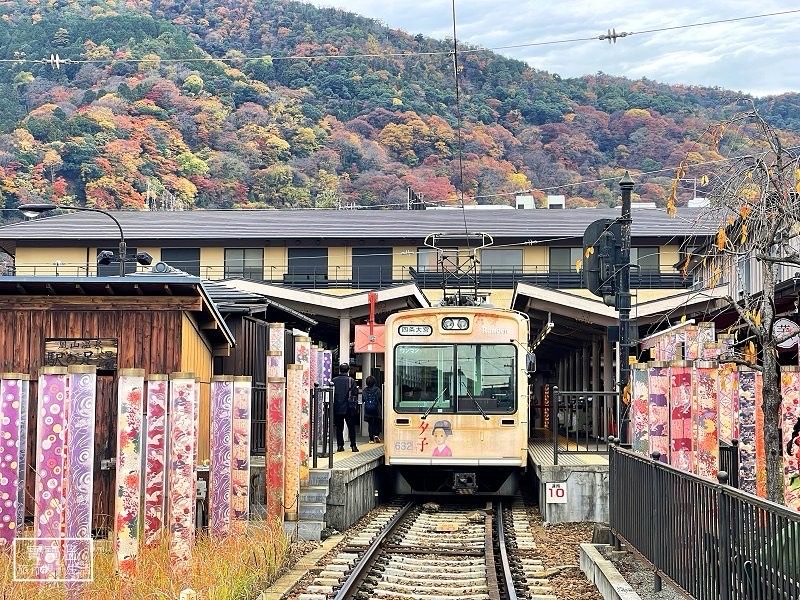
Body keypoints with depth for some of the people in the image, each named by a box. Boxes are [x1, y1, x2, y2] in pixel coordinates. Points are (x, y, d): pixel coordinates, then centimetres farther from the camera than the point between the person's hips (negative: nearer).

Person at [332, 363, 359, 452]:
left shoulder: (334, 381, 0)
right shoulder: (351, 381, -6)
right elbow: (355, 395, -6)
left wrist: (332, 407, 11)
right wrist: (355, 408, 2)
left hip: (337, 409, 2)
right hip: (348, 409, -2)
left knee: (339, 428, 8)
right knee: (351, 428, 6)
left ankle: (340, 445, 6)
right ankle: (353, 445, 3)